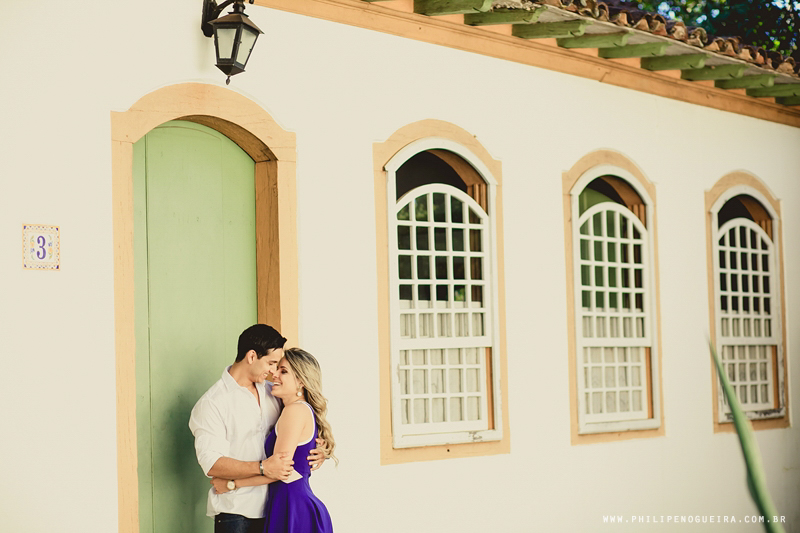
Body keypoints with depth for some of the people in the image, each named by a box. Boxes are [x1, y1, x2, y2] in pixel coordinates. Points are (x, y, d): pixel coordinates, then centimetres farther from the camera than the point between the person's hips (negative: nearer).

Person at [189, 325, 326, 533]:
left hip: (273, 507, 6)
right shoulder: (211, 404, -9)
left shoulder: (271, 392, 13)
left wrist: (316, 450, 4)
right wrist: (263, 468, -28)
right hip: (235, 513, -6)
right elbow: (211, 463, -19)